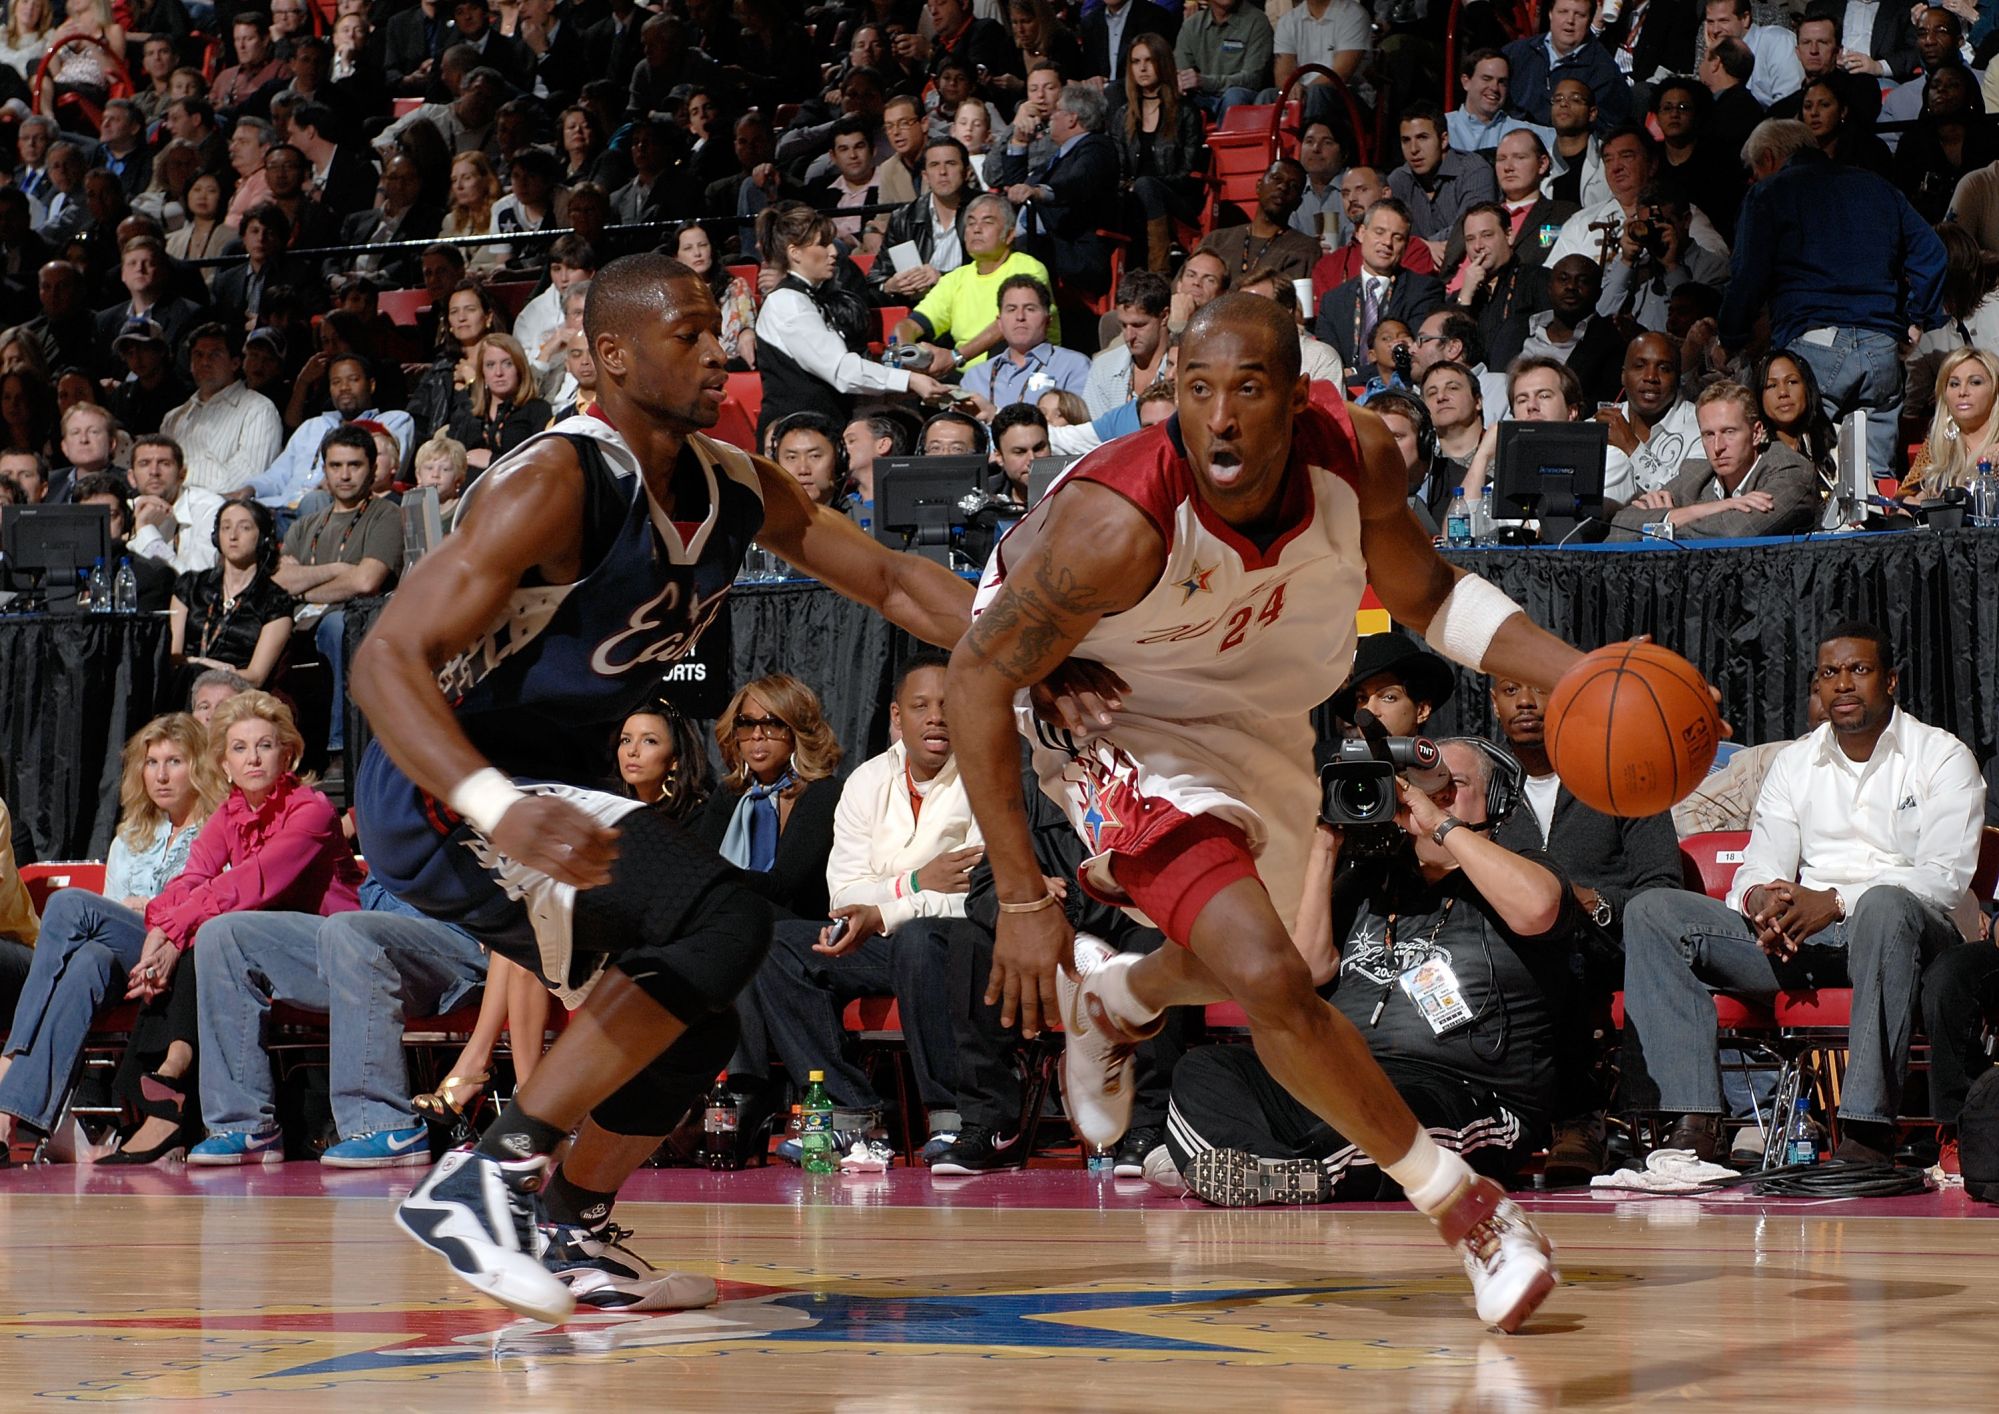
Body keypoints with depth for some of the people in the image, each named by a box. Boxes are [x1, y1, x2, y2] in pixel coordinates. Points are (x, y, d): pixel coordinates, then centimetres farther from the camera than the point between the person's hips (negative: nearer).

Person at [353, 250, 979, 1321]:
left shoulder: (734, 488, 3)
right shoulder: (556, 485, -22)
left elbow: (889, 578, 13)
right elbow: (388, 660, -28)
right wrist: (500, 812, -44)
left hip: (541, 787, 9)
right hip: (441, 798, -9)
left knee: (692, 1029, 18)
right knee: (723, 922, -26)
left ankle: (571, 1234, 34)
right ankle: (484, 1179, -21)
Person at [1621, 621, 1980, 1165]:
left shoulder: (1942, 756, 4)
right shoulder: (1794, 762, 19)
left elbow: (1945, 876, -9)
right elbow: (1759, 869, 10)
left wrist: (1835, 902, -23)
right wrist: (1762, 898, -17)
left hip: (1907, 935, -5)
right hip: (1800, 937, 5)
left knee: (1884, 906, -42)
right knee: (1652, 912, -13)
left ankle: (1868, 1133, -43)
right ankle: (1693, 1121, -28)